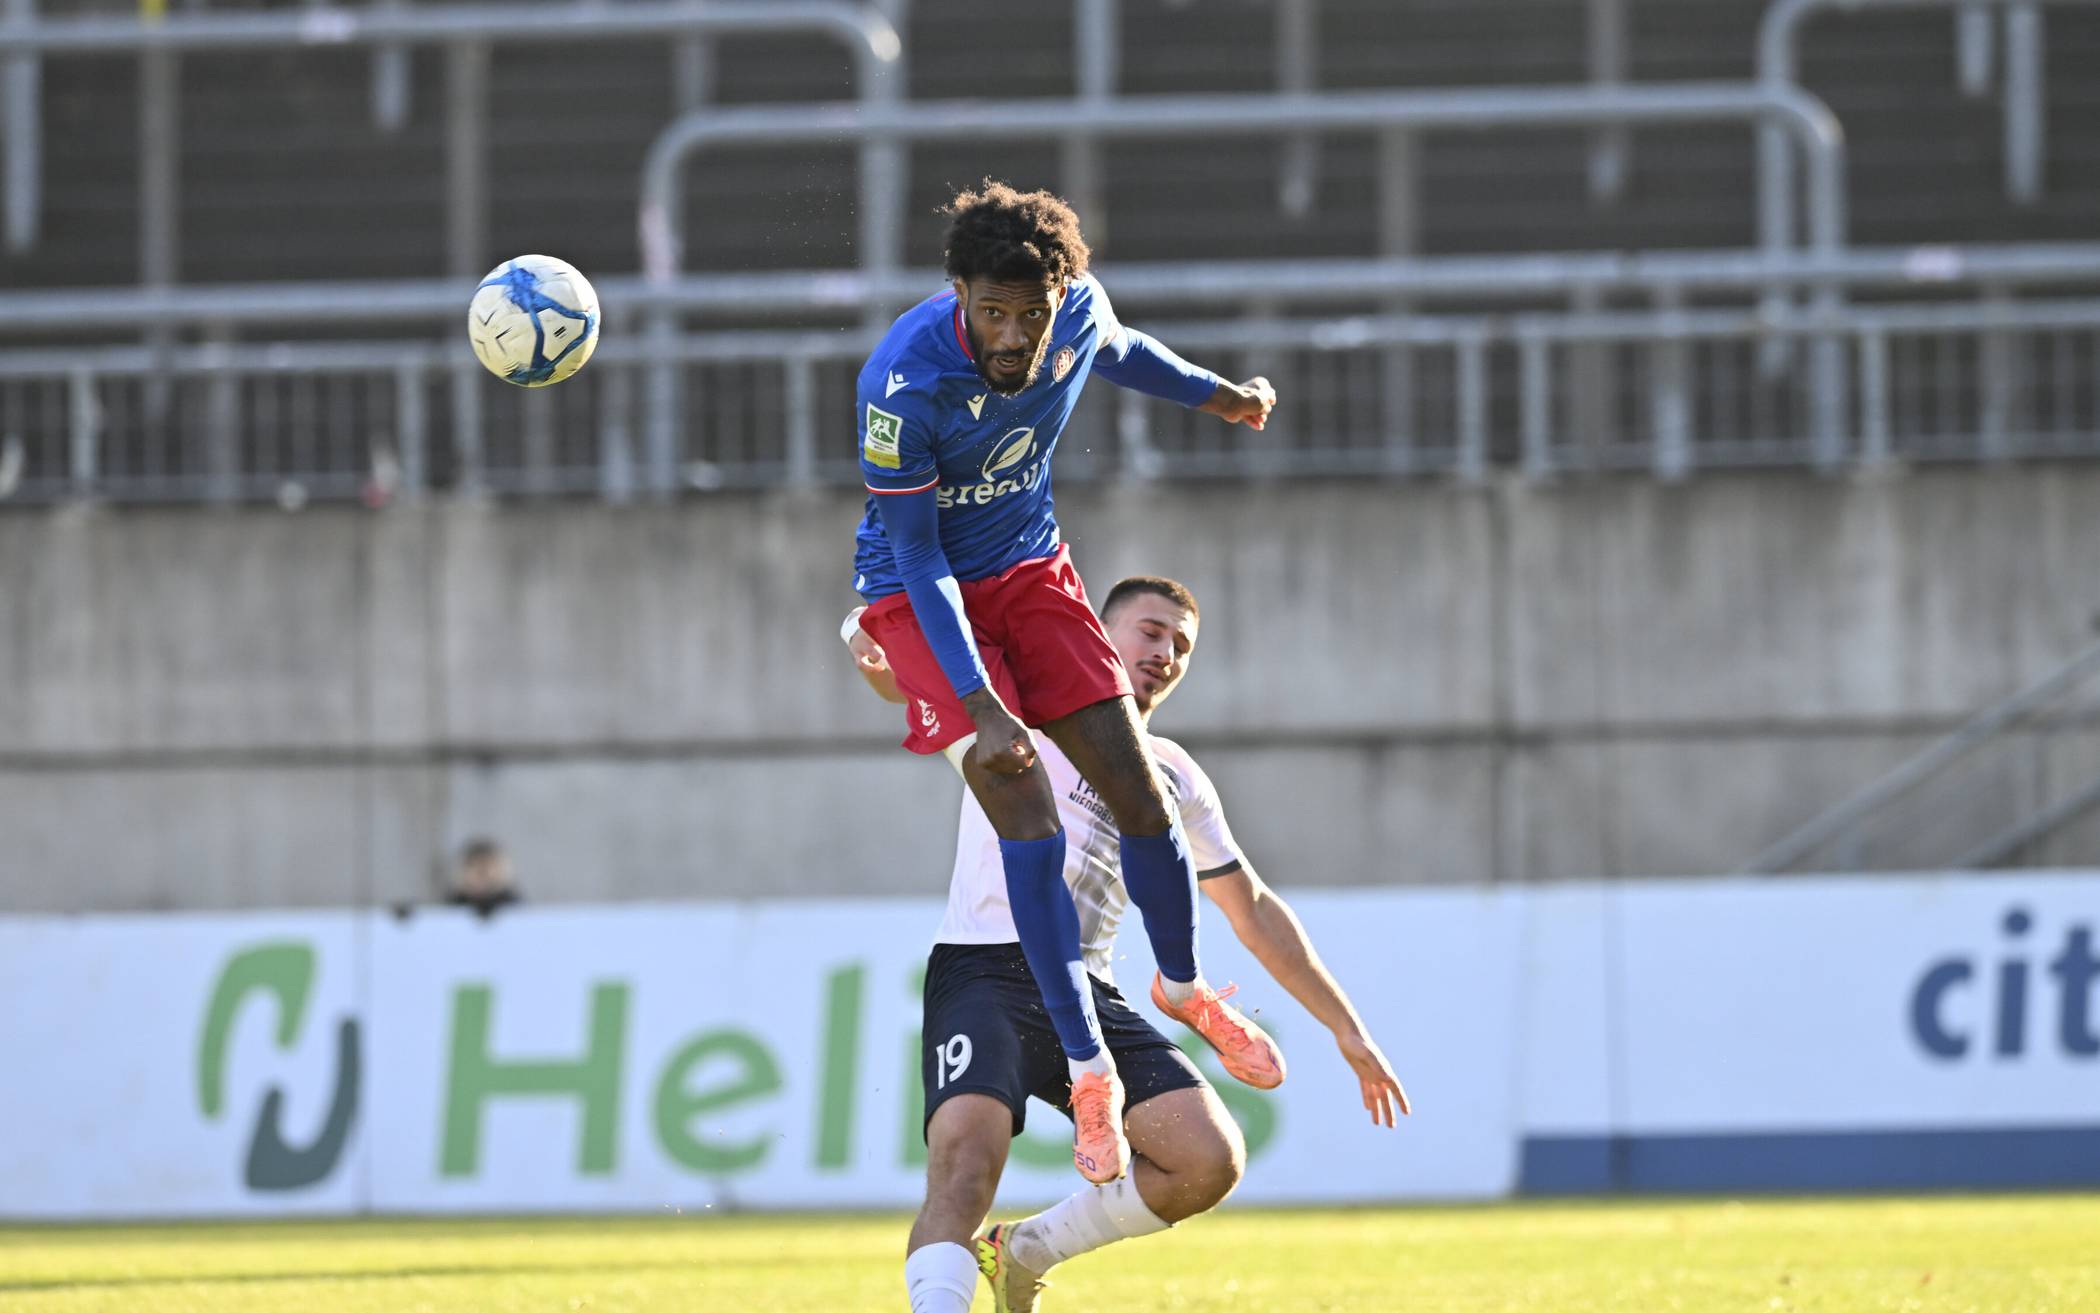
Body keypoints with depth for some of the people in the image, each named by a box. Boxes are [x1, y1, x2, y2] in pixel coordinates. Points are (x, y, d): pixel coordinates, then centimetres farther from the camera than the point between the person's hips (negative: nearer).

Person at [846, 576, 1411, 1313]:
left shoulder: (1173, 777, 22)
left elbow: (1253, 911, 29)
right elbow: (905, 674, -9)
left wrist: (1347, 1029, 26)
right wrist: (878, 661, -35)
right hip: (984, 972, -5)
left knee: (1210, 1163, -12)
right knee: (965, 1165, -30)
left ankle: (1026, 1253, 8)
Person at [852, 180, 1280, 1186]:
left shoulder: (1080, 312, -17)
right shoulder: (903, 380, -32)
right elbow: (917, 555, -24)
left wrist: (1216, 394, 29)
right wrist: (979, 706, -29)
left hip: (1028, 568, 5)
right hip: (921, 588, -5)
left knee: (1136, 789, 0)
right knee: (1022, 802, -19)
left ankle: (1185, 987, 29)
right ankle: (1088, 1071, -13)